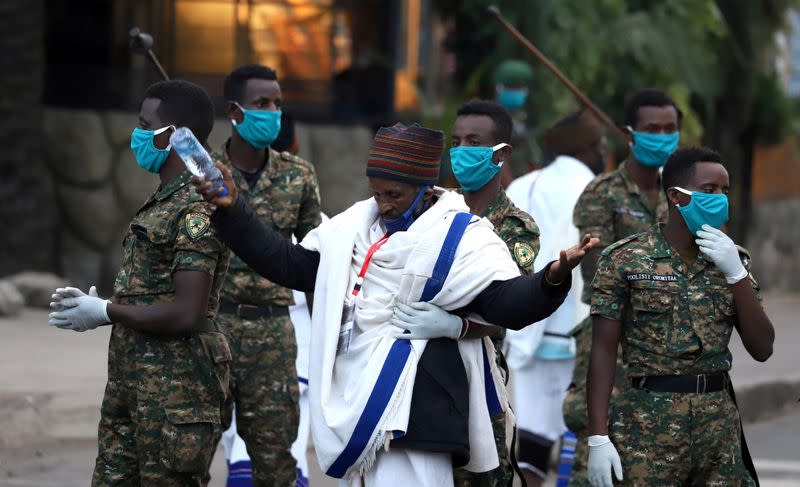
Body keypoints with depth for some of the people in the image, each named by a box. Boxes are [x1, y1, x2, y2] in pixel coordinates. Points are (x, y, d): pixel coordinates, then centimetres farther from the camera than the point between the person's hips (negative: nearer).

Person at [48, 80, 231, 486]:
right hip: (132, 383, 10)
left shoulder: (196, 211, -17)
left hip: (175, 391, -10)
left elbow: (186, 314, -23)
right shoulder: (163, 201, 15)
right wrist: (93, 304, 6)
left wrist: (105, 313, -13)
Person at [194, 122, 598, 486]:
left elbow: (509, 302, -15)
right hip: (354, 401, 8)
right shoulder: (356, 226, 16)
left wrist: (553, 279, -36)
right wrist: (231, 211, 15)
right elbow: (290, 265, 21)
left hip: (413, 410, -7)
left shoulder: (463, 238, -5)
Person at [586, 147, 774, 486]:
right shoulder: (625, 260, -2)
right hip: (650, 426, -4)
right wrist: (598, 438, -11)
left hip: (720, 422, 4)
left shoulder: (732, 259, 9)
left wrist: (736, 273, -7)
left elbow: (762, 349, 4)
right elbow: (603, 352, -4)